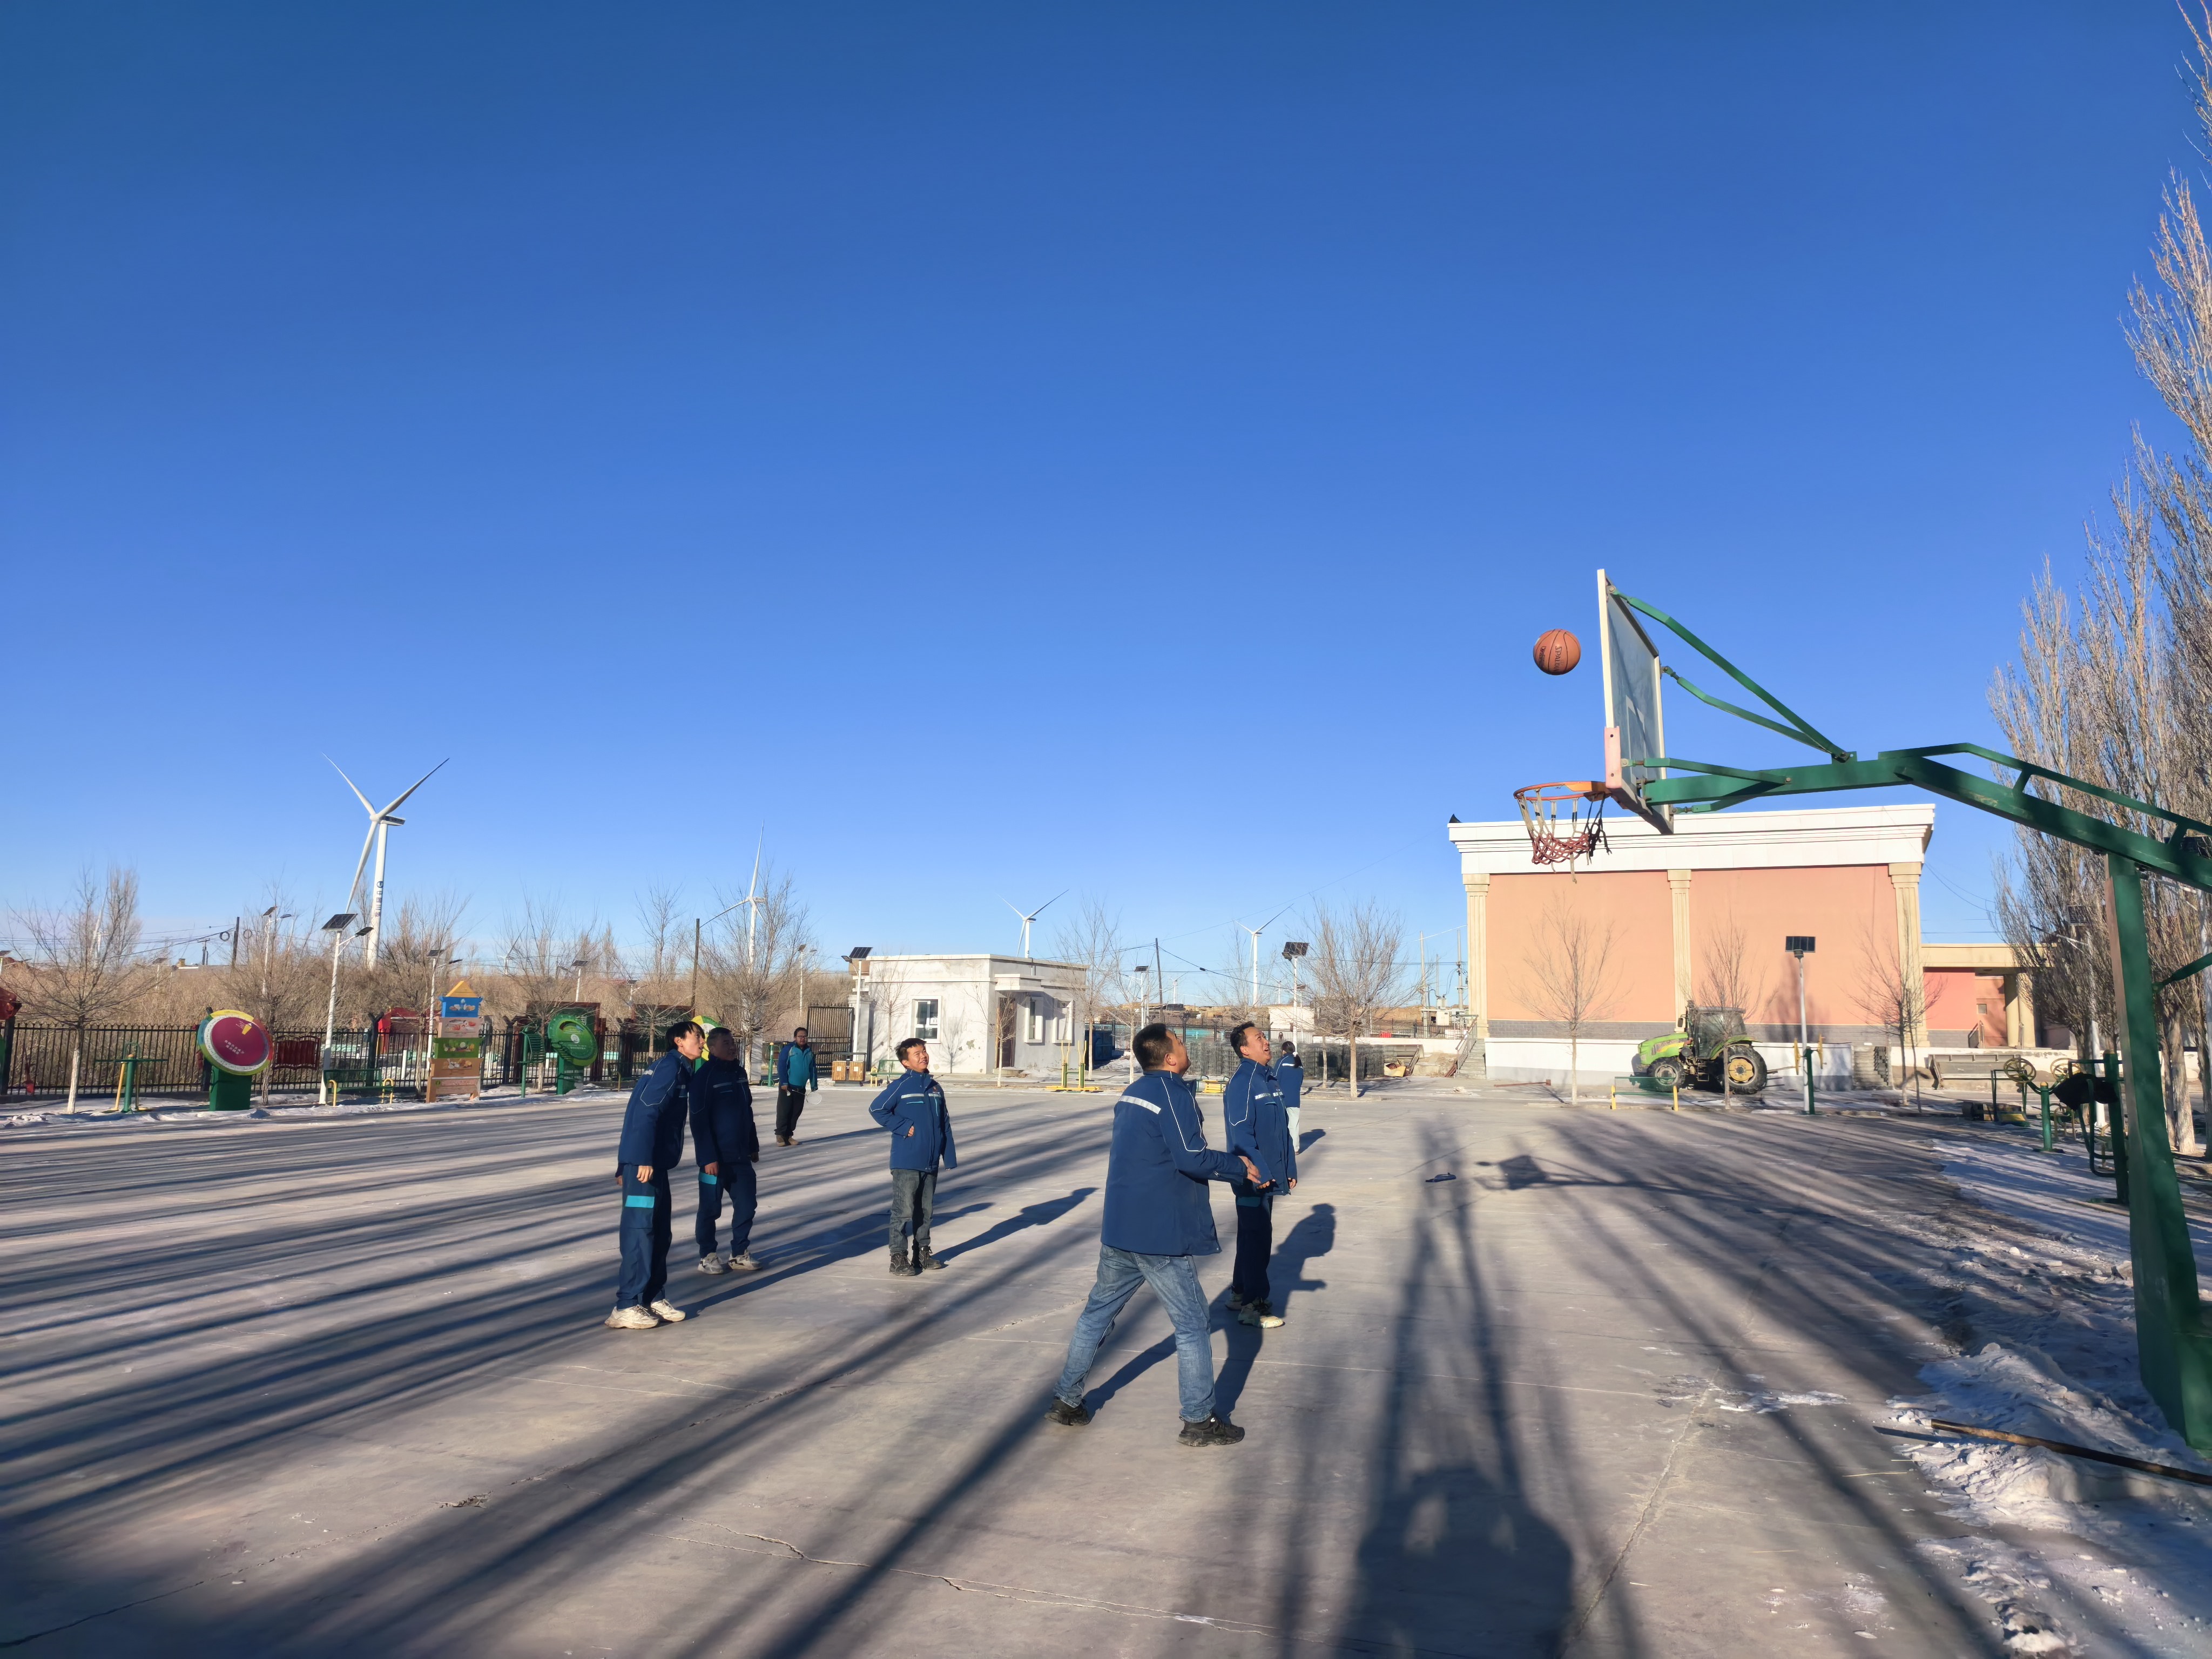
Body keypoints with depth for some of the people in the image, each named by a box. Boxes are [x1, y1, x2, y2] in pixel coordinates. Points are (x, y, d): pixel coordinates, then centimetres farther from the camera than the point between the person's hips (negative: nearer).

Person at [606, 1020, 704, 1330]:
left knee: (659, 1233, 12)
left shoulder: (680, 1070, 18)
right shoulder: (669, 1066, -12)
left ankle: (654, 1298, 19)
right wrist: (644, 1160, -24)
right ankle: (627, 1307, -4)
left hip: (657, 1163, 10)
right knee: (640, 1231, -8)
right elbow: (646, 1113, -20)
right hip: (644, 1162, -10)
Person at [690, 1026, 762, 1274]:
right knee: (711, 1209, 5)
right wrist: (708, 1158, -19)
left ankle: (739, 1254, 22)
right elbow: (699, 1121, -16)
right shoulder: (704, 1076, -13)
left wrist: (753, 1146, 18)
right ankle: (707, 1256, 18)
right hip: (716, 1157, -7)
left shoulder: (739, 1072, 9)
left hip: (740, 1156, 7)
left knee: (747, 1205, 9)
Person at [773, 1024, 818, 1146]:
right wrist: (784, 1083, -20)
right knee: (783, 1112, -4)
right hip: (787, 1087, -6)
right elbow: (781, 1066, -13)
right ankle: (780, 1136, 2)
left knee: (796, 1113, 8)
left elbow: (812, 1070, 16)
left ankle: (789, 1135, 16)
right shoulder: (788, 1049, -8)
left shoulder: (809, 1052, 12)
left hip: (801, 1089, 6)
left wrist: (814, 1086, 13)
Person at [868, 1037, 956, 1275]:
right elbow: (876, 1109, -11)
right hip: (906, 1162, -5)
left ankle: (922, 1253, 26)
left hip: (931, 1163, 6)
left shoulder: (936, 1087, 9)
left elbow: (945, 1125, 12)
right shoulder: (900, 1085, -8)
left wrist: (950, 1156, 8)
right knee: (904, 1211, -2)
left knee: (925, 1210, 14)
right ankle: (898, 1258, 7)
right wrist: (904, 1127, -12)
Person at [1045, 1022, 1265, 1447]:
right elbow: (1191, 1158, -22)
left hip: (1118, 1229, 8)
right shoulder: (1174, 1093, -15)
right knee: (1191, 1324, 5)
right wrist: (1240, 1167, -7)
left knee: (1098, 1312, 17)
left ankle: (1066, 1401, 25)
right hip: (1162, 1234, -8)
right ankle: (1199, 1420, 12)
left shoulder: (1131, 1093, 11)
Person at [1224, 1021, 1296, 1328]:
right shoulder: (1242, 1083, -17)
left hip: (1270, 1175, 9)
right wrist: (1259, 1173, -23)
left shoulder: (1270, 1079, 11)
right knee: (1257, 1237, -2)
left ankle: (1240, 1291, 29)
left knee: (1254, 1235, 17)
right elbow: (1241, 1134, -21)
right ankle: (1253, 1304, 7)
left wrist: (1290, 1168, 14)